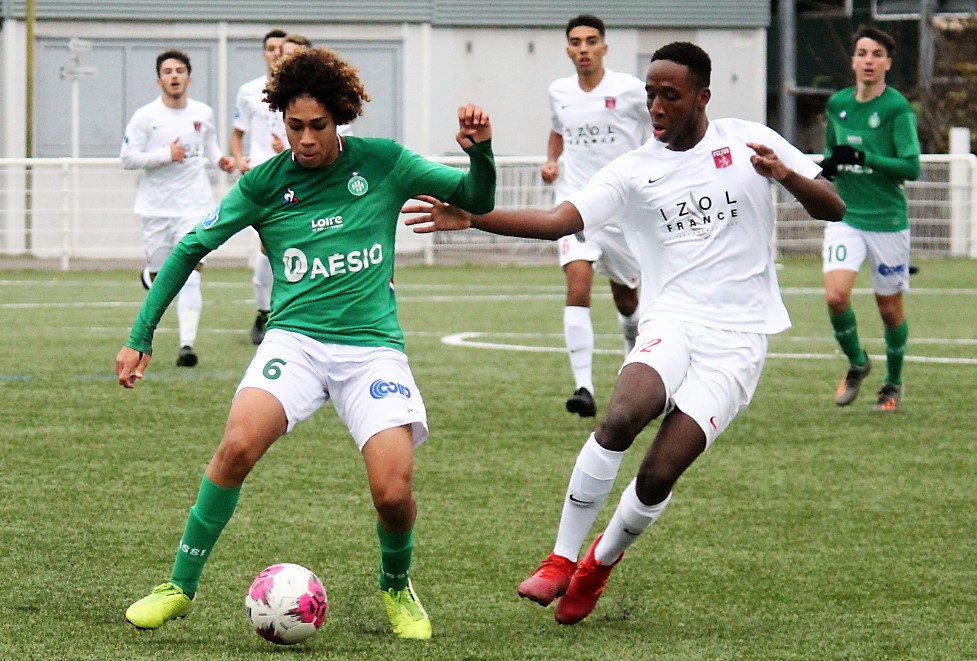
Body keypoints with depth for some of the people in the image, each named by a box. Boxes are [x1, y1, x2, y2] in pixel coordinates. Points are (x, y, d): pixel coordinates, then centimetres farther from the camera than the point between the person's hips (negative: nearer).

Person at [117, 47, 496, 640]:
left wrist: (480, 151, -13)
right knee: (239, 444, -27)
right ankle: (181, 586, -11)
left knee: (393, 490, -18)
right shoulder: (265, 184, 4)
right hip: (295, 340, 0)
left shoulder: (383, 163, 4)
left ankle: (397, 586, 17)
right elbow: (191, 250, 10)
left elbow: (478, 201, 9)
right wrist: (141, 337, 5)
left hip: (373, 344, 0)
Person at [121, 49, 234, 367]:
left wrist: (219, 158, 3)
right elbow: (127, 158, -8)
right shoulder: (145, 117, -6)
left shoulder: (203, 114, 4)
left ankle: (187, 345, -17)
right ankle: (152, 272, 50)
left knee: (189, 275, -13)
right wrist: (165, 155, -19)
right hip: (156, 206, 0)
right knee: (159, 275, 9)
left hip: (194, 206, 0)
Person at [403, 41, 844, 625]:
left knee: (659, 474, -12)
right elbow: (559, 221, -5)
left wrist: (784, 175, -19)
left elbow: (833, 208, 2)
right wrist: (471, 218, -18)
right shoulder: (633, 171, 6)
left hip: (737, 341, -1)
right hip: (671, 321, 1)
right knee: (623, 416, -30)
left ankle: (600, 565, 18)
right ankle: (561, 560, -17)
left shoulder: (748, 143, 3)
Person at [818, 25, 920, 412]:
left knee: (890, 308, 6)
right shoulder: (837, 104, 5)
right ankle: (856, 363, 11)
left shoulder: (897, 108, -11)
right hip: (845, 217, 3)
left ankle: (893, 383, 29)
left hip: (888, 221, -3)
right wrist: (830, 165, -1)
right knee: (835, 295, -16)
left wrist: (863, 158, -24)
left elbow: (912, 167, -16)